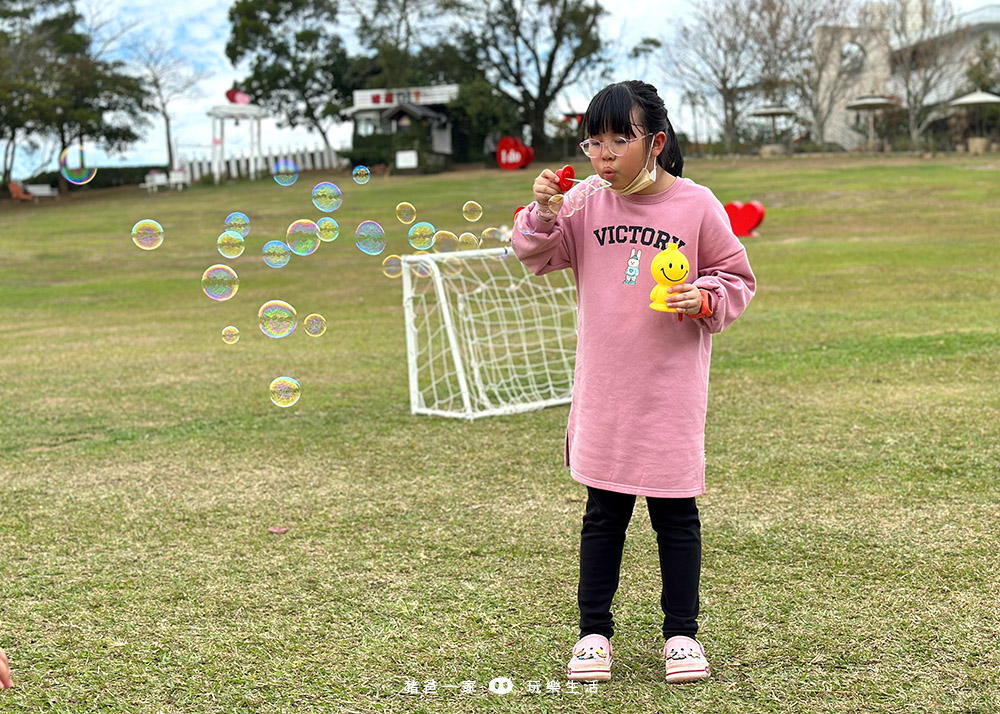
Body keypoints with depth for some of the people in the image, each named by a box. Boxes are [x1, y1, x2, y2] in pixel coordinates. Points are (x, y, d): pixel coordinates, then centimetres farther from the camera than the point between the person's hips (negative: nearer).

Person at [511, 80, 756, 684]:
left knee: (675, 513, 8)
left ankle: (682, 632, 22)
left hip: (671, 389, -2)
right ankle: (594, 631, 22)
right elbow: (539, 257, 6)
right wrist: (542, 212, -12)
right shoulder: (588, 205, 2)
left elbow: (737, 278, 2)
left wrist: (704, 299, -18)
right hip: (604, 390, 3)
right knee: (603, 513, 11)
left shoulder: (696, 206, -6)